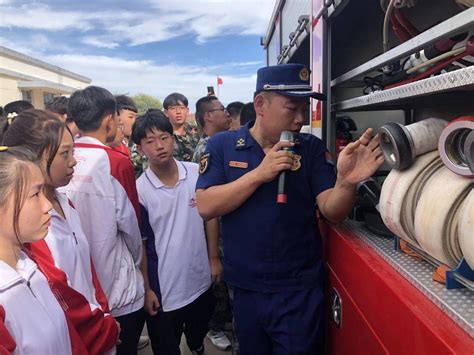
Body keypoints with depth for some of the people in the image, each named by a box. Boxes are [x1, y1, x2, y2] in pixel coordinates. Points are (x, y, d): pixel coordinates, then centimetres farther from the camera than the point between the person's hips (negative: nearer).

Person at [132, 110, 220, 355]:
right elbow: (139, 243, -8)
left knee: (199, 333, 28)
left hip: (200, 279, 3)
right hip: (163, 288, -3)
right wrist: (146, 288, -5)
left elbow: (211, 217, 3)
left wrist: (214, 258, 4)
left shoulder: (197, 174, -9)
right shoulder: (139, 190, -15)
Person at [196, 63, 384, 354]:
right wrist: (260, 173, -22)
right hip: (245, 289, 2)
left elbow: (332, 211, -13)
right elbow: (206, 207, -13)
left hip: (300, 291, -1)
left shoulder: (312, 148, -4)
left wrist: (346, 182, -34)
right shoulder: (222, 145, -5)